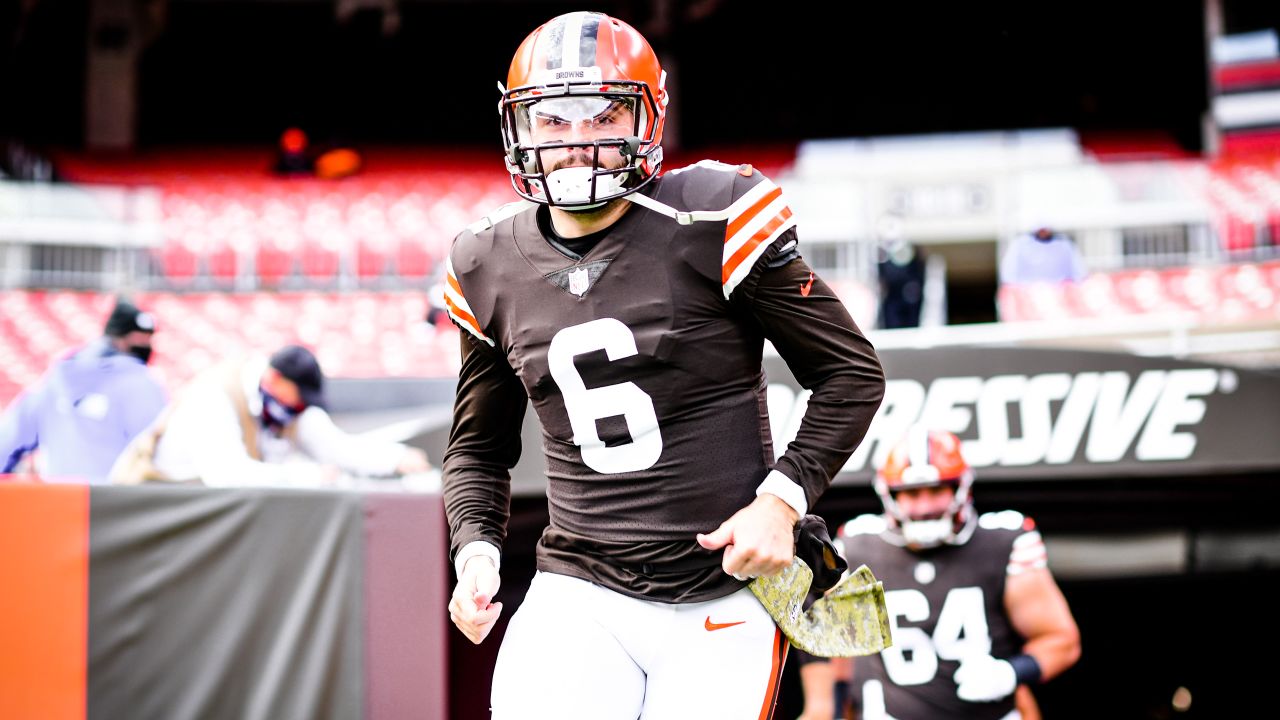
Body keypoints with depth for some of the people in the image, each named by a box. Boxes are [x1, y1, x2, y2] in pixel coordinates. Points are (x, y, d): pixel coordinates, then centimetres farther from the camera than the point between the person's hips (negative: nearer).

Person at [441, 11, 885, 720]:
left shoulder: (711, 224, -8)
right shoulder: (491, 269, 6)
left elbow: (852, 374, 0)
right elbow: (478, 445, 20)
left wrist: (784, 497, -11)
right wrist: (475, 548, 3)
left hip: (722, 603, -2)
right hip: (580, 598, 3)